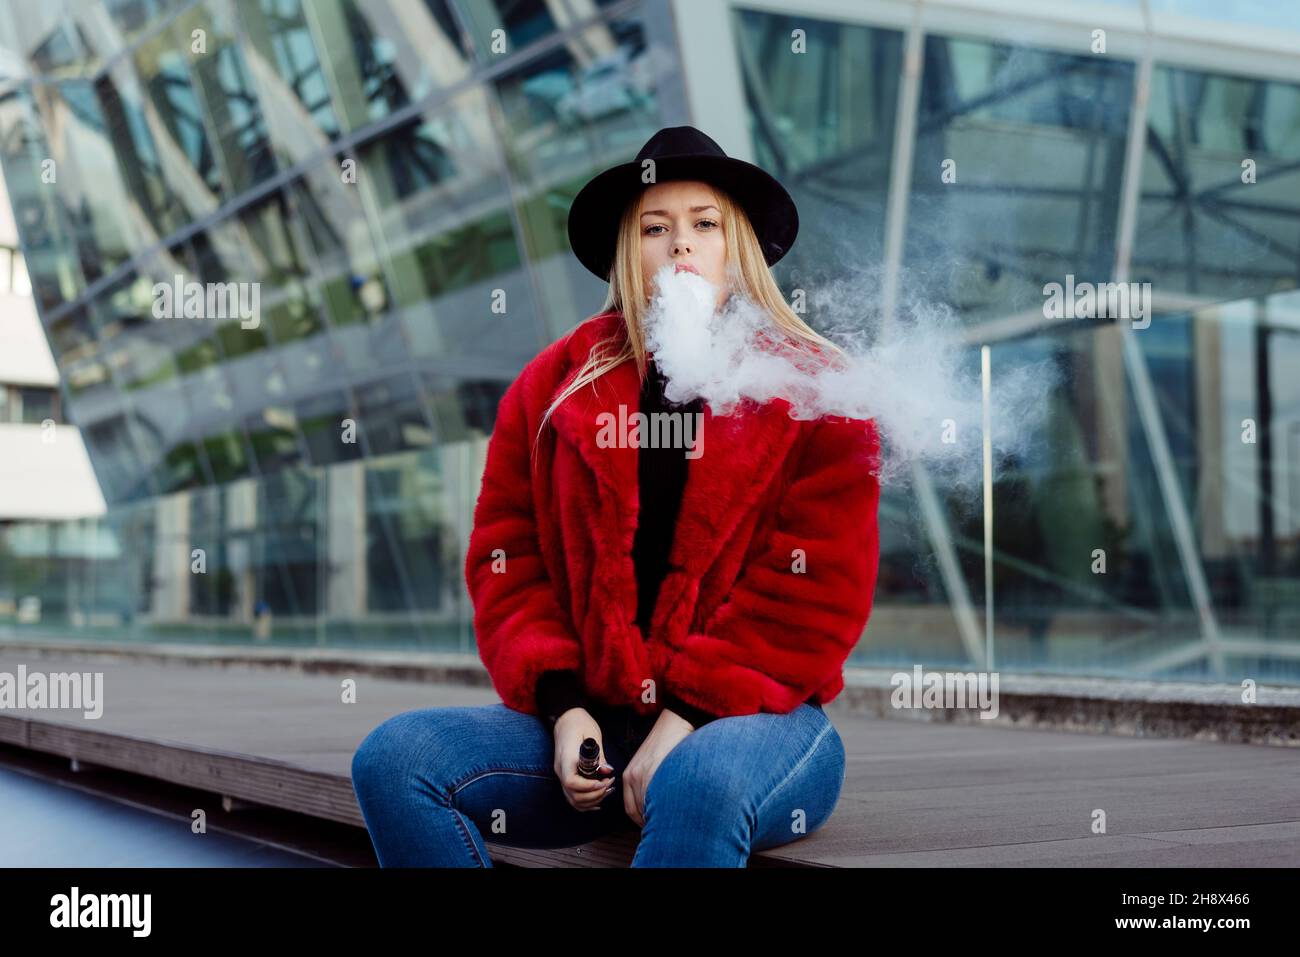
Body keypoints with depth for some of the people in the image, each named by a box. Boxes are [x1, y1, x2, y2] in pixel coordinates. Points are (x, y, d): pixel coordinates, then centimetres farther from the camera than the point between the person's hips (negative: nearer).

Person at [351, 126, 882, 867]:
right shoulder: (556, 386, 12)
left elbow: (817, 593, -5)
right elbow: (509, 562, 8)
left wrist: (683, 721, -14)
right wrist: (562, 710, -8)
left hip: (749, 715, -3)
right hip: (588, 718, 4)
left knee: (698, 785, -39)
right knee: (392, 759, -20)